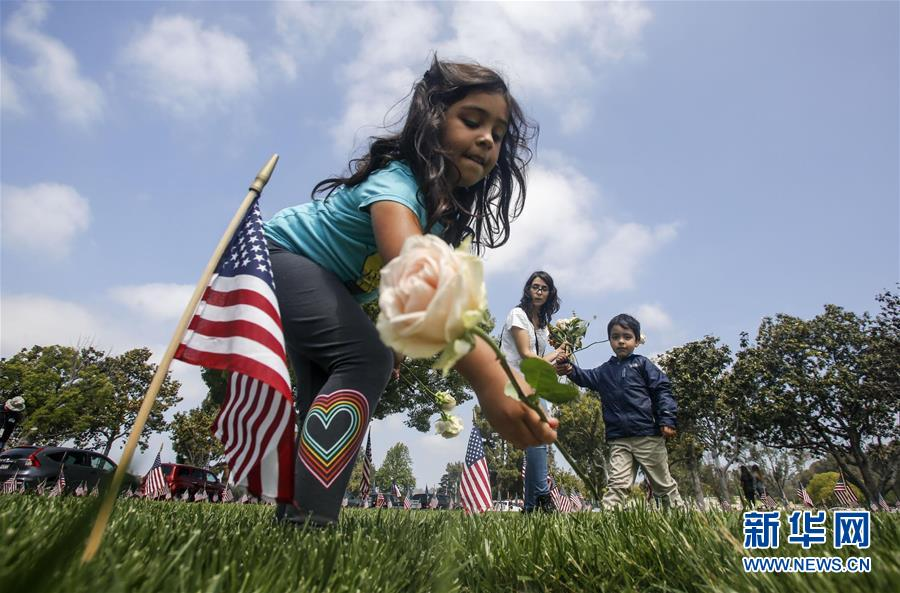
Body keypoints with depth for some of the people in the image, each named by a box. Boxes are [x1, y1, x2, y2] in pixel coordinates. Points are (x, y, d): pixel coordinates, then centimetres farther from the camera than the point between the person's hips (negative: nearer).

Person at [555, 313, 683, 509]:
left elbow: (662, 390, -3)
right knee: (617, 484, -2)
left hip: (648, 435, -2)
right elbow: (586, 378, 1)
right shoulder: (605, 370, 14)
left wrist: (667, 420, -13)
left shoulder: (642, 364, 2)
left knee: (663, 483, 12)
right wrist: (570, 370, -21)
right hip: (618, 439, 3)